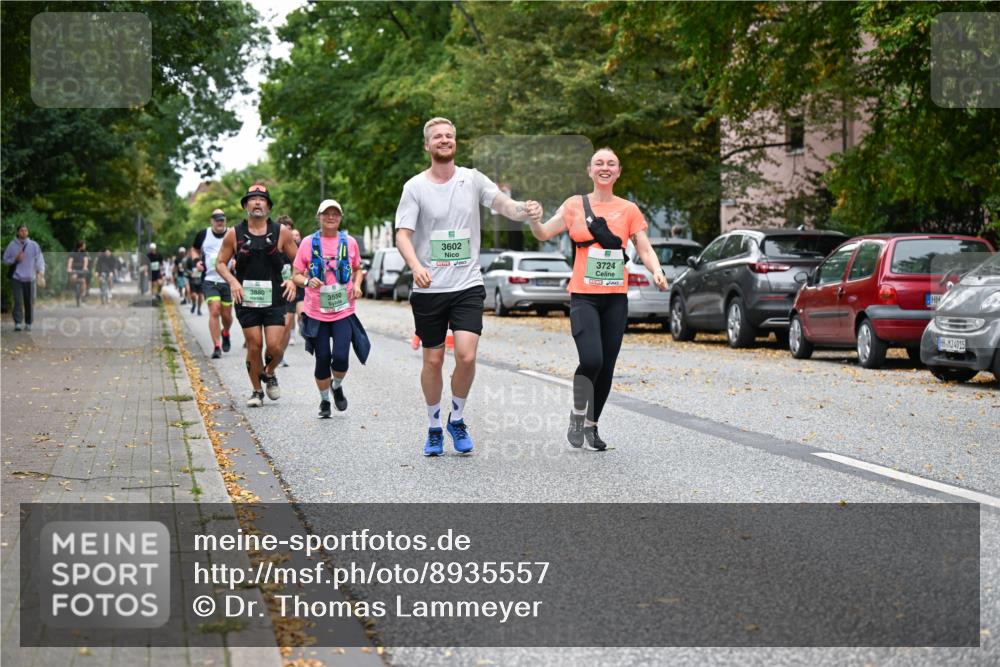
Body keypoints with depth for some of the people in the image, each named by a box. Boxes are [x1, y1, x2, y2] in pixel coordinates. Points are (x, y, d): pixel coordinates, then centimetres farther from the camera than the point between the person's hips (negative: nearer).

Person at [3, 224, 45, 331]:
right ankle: (17, 323, -9)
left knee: (29, 302, 6)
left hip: (30, 278, 1)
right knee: (18, 301, -9)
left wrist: (41, 271, -19)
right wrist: (15, 259, -10)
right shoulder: (12, 245, 3)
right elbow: (5, 260, 9)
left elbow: (39, 259, -2)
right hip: (16, 277, -1)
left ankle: (28, 323, 16)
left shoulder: (34, 245, 2)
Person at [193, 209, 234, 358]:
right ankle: (217, 346, -12)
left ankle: (225, 333, 42)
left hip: (228, 281, 1)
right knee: (214, 311, -15)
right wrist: (197, 261, 0)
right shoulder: (203, 234, 3)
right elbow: (195, 250, 20)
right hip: (210, 280, -1)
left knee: (226, 315, 7)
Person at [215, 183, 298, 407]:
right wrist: (233, 281, -10)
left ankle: (269, 374, 24)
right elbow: (220, 263, 8)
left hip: (275, 299, 0)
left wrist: (293, 279, -10)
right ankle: (256, 391, 18)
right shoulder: (234, 234, 2)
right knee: (254, 347, 0)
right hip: (246, 300, 0)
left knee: (275, 346, -8)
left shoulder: (281, 233, 2)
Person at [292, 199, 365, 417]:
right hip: (316, 312, 0)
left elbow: (357, 269, 20)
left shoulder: (349, 242, 5)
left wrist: (357, 285, 0)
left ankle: (337, 386, 20)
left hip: (343, 312, 0)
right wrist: (307, 281, -18)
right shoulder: (308, 243, 0)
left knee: (340, 357, -12)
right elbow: (296, 276, 4)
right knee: (322, 360, 4)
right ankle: (324, 400, 26)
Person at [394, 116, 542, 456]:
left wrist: (526, 209, -31)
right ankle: (434, 427, 26)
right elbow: (402, 235, -7)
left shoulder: (472, 179, 4)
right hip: (429, 289, 0)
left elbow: (504, 205, -8)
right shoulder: (415, 186, -1)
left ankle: (457, 419, 12)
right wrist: (416, 266, -27)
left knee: (466, 356, -13)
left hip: (468, 286, 1)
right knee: (433, 361, 6)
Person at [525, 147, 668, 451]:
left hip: (616, 297, 2)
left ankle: (592, 425, 23)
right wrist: (532, 218, -19)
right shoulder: (575, 205, 5)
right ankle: (578, 414, 5)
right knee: (591, 360, -20)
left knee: (607, 366, 5)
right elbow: (544, 233, 2)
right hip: (584, 296, -2)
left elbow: (645, 249, 6)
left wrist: (656, 271, -13)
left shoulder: (629, 209, 7)